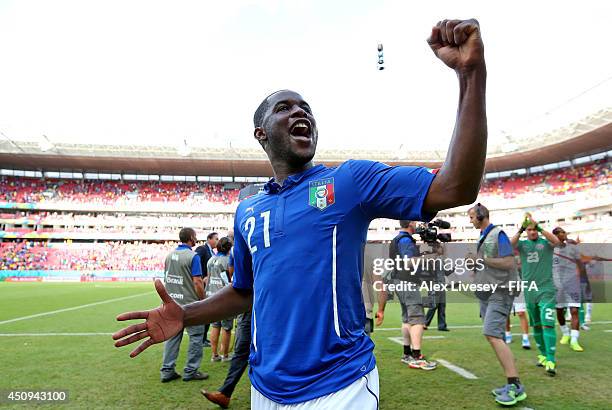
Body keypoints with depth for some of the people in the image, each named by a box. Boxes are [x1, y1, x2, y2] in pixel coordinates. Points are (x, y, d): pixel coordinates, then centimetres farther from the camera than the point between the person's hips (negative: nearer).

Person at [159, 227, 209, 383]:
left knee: (172, 335, 13)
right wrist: (203, 301, -7)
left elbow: (166, 278, 14)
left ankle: (167, 371, 18)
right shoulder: (193, 256, -15)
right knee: (196, 336, 5)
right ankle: (190, 371, 10)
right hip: (190, 304, -7)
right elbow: (197, 282, -18)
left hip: (172, 303, 7)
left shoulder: (169, 255, 7)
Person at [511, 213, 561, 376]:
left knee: (547, 324, -12)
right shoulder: (522, 244, 6)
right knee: (536, 325, 13)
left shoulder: (545, 242, 0)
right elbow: (510, 245, -14)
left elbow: (556, 241, -22)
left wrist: (538, 226, -24)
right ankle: (543, 354, 27)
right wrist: (520, 229, -22)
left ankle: (551, 360, -11)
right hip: (529, 291, 3)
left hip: (546, 290, -3)